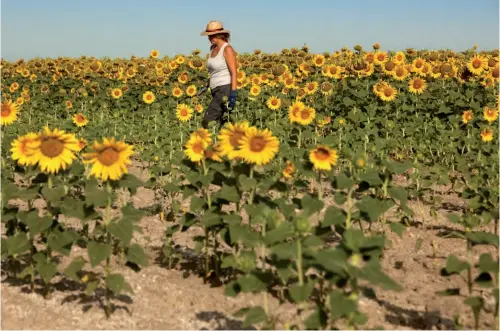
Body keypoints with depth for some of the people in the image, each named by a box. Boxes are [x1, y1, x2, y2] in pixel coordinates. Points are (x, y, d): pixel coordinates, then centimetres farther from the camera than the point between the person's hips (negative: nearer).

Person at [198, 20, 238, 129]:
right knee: (222, 123, 9)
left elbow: (234, 73, -17)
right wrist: (206, 86, 18)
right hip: (216, 91, 9)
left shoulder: (227, 49, -13)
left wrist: (233, 94, -23)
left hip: (225, 90, -9)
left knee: (207, 121, -15)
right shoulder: (213, 48, 13)